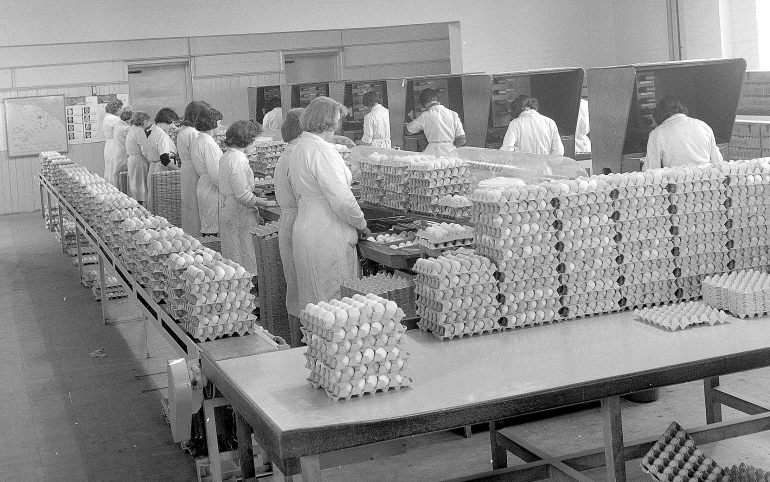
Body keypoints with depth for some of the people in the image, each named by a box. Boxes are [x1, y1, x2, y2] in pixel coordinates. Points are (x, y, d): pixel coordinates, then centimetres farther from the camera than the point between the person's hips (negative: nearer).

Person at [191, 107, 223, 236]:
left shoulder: (198, 141, 13)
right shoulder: (209, 143, -19)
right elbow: (215, 173, -23)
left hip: (203, 186, 10)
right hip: (212, 191, -10)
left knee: (206, 226, 15)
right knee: (211, 229, -5)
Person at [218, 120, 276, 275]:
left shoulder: (225, 157, 10)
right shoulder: (238, 159, -21)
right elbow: (243, 195, -23)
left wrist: (255, 199, 19)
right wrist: (265, 203, -11)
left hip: (226, 211, 10)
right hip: (239, 215, -10)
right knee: (245, 256, -2)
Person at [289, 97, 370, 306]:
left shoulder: (299, 147, 14)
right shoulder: (321, 150, -17)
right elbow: (341, 198, -20)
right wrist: (361, 224, -5)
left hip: (304, 228, 10)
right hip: (327, 236, -10)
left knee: (313, 301, 14)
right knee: (335, 298, -4)